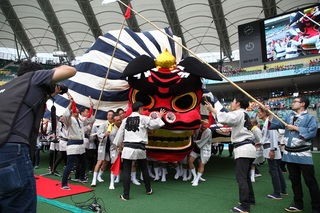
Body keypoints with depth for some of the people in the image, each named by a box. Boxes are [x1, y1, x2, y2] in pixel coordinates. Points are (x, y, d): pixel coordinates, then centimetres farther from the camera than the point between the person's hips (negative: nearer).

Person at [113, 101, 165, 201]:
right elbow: (155, 125, 2)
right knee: (144, 169, 19)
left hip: (127, 148, 1)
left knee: (126, 171, 3)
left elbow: (120, 133, 14)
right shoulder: (143, 118, -2)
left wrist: (119, 144, 29)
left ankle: (125, 195, 1)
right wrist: (159, 117, 20)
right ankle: (148, 189, 34)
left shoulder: (125, 120, 8)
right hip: (139, 148, -1)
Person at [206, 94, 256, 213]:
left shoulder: (239, 113, -9)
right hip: (248, 148, 11)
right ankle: (250, 199, 33)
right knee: (245, 176, 21)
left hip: (243, 149, -11)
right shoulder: (243, 114, 21)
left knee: (241, 178, -10)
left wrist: (212, 109, -20)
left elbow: (226, 117, -27)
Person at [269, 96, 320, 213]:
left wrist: (295, 128, -15)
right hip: (289, 154, 6)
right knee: (295, 181, 15)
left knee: (310, 181, 1)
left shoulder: (310, 118, -5)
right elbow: (276, 124, 6)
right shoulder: (288, 116, 13)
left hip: (303, 155, -6)